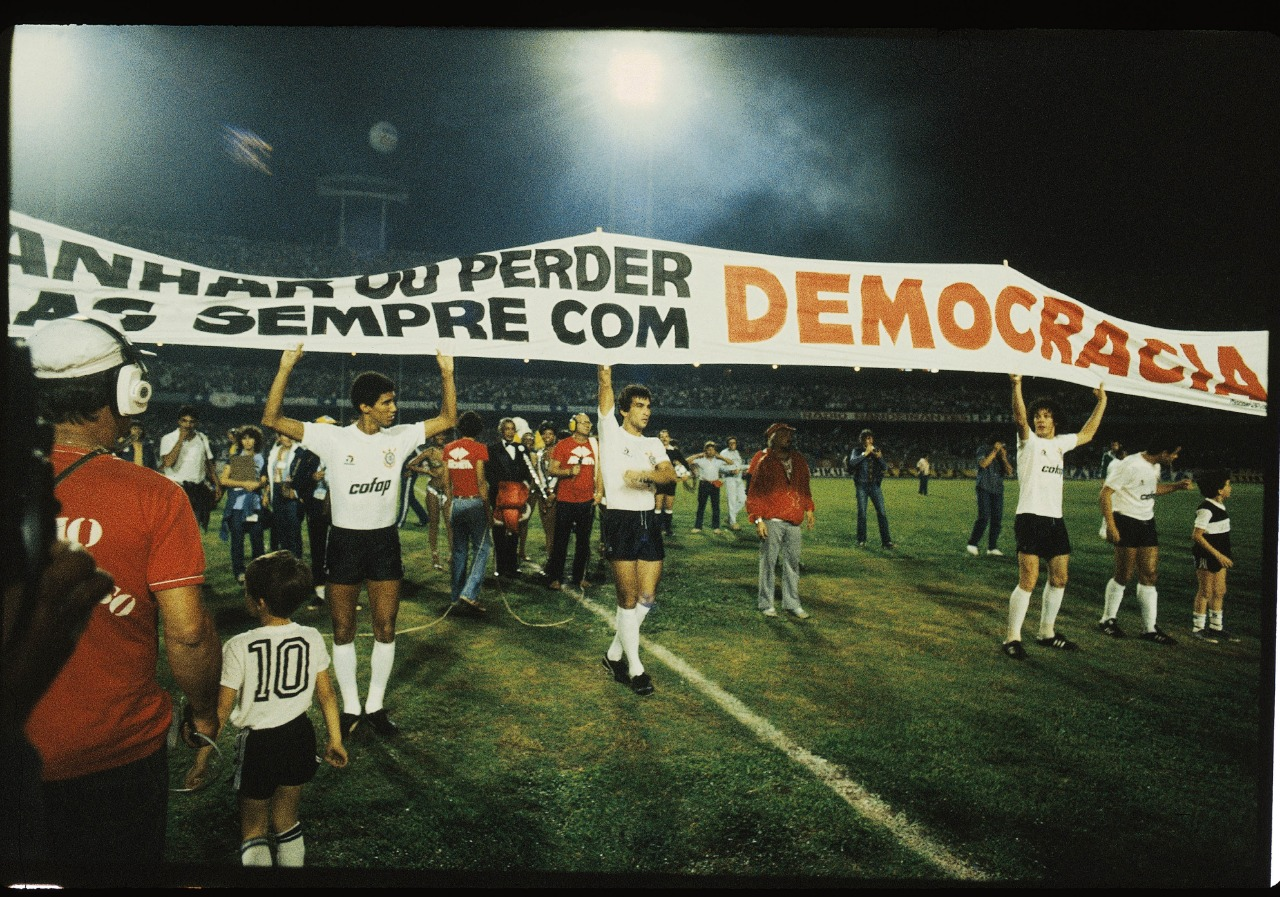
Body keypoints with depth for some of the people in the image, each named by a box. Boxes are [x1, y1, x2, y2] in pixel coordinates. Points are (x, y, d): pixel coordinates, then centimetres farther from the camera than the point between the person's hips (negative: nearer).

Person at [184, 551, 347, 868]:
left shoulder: (239, 648, -19)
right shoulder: (312, 639, -8)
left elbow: (221, 710, -13)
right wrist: (335, 740, 14)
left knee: (253, 827, 16)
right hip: (299, 735, 4)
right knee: (286, 821, 21)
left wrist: (202, 758, -1)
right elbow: (326, 694, 1)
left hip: (258, 743, -4)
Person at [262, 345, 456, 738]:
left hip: (385, 540, 3)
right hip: (345, 541, -2)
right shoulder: (333, 438, -10)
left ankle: (376, 705, 21)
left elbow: (446, 419, 6)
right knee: (343, 630, 7)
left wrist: (447, 374, -5)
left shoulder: (399, 437, -1)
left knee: (385, 628, 6)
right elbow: (272, 419, -15)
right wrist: (286, 368, -23)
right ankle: (350, 707, 21)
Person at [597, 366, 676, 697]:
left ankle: (615, 654, 24)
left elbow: (670, 474, -2)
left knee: (647, 598, 5)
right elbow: (605, 388, -6)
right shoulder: (612, 434, 4)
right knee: (629, 598, -3)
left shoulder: (653, 444, 16)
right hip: (620, 521, -5)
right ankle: (635, 668, 8)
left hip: (648, 521, 5)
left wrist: (644, 474, -19)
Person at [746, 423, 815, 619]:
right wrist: (758, 520, -10)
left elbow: (804, 486, 22)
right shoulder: (764, 462, -5)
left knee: (793, 562, 9)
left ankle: (792, 603, 19)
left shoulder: (798, 460, 11)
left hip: (794, 521, 5)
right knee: (768, 561, 0)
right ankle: (765, 603, 10)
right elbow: (754, 493, -5)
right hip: (772, 521, -5)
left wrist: (808, 508, 15)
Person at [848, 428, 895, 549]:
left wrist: (879, 457, -10)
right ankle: (861, 541, 9)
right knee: (862, 513, 0)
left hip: (874, 485, 2)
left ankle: (886, 540, 1)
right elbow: (852, 462, -17)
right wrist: (865, 453, -18)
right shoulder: (857, 450, 1)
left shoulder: (876, 451, 9)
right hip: (862, 485, -2)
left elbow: (884, 467, 8)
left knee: (882, 512, -3)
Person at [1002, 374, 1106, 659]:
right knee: (1028, 580, -11)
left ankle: (1047, 632, 24)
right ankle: (1012, 637, -5)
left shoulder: (1060, 443, 16)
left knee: (1058, 577, 11)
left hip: (1055, 519, 7)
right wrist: (1017, 384, -35)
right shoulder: (1029, 441, -3)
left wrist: (1101, 402, 29)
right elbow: (1020, 418, -22)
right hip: (1030, 518, -7)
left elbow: (1086, 434, 31)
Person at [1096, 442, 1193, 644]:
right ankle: (1108, 619, 16)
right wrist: (1111, 526, -24)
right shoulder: (1130, 466, -18)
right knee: (1124, 575, -1)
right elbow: (1104, 494, -19)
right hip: (1127, 522, -8)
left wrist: (1176, 486, 12)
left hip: (1147, 522, 8)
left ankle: (1150, 628, 12)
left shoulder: (1155, 466, 8)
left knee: (1149, 574, 6)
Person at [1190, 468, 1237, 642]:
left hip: (1219, 556, 9)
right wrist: (1218, 555, -24)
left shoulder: (1219, 507, 8)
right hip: (1206, 556, -9)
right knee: (1205, 592, -1)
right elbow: (1196, 535, -24)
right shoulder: (1206, 509, -20)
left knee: (1219, 592, 14)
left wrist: (1223, 555, 17)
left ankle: (1216, 627, 25)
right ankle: (1198, 628, 10)